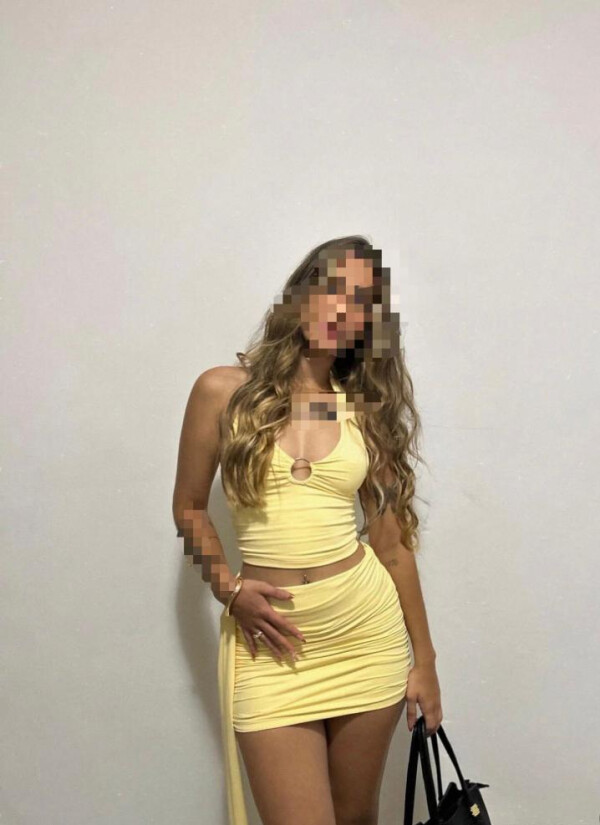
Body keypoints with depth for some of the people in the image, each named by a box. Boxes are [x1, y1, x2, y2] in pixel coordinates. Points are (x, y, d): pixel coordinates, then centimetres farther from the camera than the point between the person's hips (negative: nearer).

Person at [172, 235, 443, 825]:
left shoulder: (366, 409, 4)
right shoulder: (224, 391, -2)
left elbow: (392, 539, 5)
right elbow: (189, 508, 7)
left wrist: (423, 659, 7)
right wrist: (228, 588, -8)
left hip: (366, 629, 2)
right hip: (272, 640, -2)